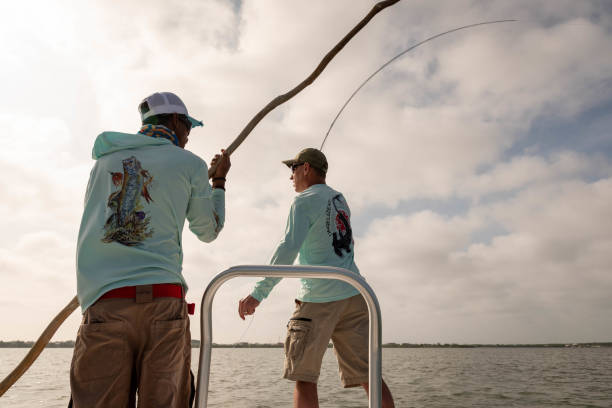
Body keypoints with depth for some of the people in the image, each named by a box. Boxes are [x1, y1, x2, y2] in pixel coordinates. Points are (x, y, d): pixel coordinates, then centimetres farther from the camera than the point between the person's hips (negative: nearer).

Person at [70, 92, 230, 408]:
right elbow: (208, 231, 17)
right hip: (163, 300, -3)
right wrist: (219, 181, 31)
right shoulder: (190, 164, 8)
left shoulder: (106, 157, 17)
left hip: (102, 302, 3)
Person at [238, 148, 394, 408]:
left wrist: (259, 292, -21)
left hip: (319, 298, -7)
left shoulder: (305, 201, -4)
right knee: (368, 375, 6)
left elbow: (288, 249, -18)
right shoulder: (339, 199, 17)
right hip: (354, 295, 7)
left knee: (304, 377, 1)